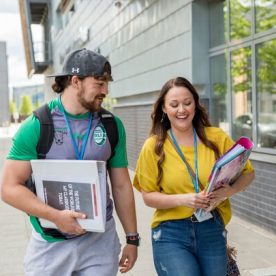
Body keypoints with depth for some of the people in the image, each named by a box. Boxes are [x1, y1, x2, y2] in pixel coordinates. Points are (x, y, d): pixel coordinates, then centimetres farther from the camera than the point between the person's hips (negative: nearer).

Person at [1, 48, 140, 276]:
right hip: (50, 244, -2)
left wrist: (132, 239, 8)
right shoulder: (36, 126, -9)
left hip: (100, 242, 2)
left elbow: (121, 186, 7)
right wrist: (56, 216, -20)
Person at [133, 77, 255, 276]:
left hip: (213, 232, 2)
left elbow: (247, 172, 6)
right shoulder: (154, 146, -3)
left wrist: (231, 190, -15)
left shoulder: (216, 137, 0)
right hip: (171, 235, -2)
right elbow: (148, 196, -2)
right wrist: (183, 199, -19)